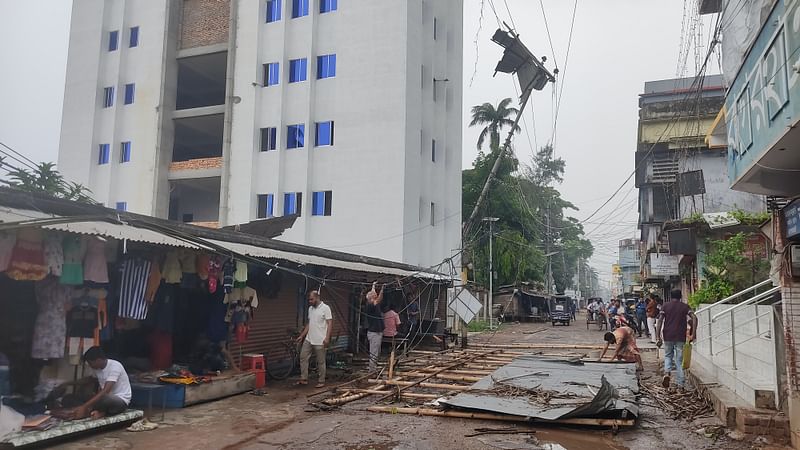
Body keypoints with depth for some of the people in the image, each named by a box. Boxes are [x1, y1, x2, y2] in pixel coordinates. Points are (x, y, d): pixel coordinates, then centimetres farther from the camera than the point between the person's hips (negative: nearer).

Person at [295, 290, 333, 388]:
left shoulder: (325, 308, -12)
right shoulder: (310, 308, 11)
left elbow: (330, 323, -15)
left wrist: (327, 338, -22)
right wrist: (302, 336, 15)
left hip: (320, 341, -8)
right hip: (308, 339, 8)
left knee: (321, 362, 2)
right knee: (303, 357, 7)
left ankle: (321, 381, 13)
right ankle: (304, 379, 16)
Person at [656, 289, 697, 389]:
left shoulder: (665, 305, 4)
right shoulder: (684, 306, 6)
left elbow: (660, 321, -5)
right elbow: (694, 318, -9)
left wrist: (659, 338, -5)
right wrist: (693, 334, -8)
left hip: (668, 336, 0)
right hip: (680, 337, 0)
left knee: (668, 356, 18)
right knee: (679, 359, 9)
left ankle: (667, 373, -8)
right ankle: (680, 383, 6)